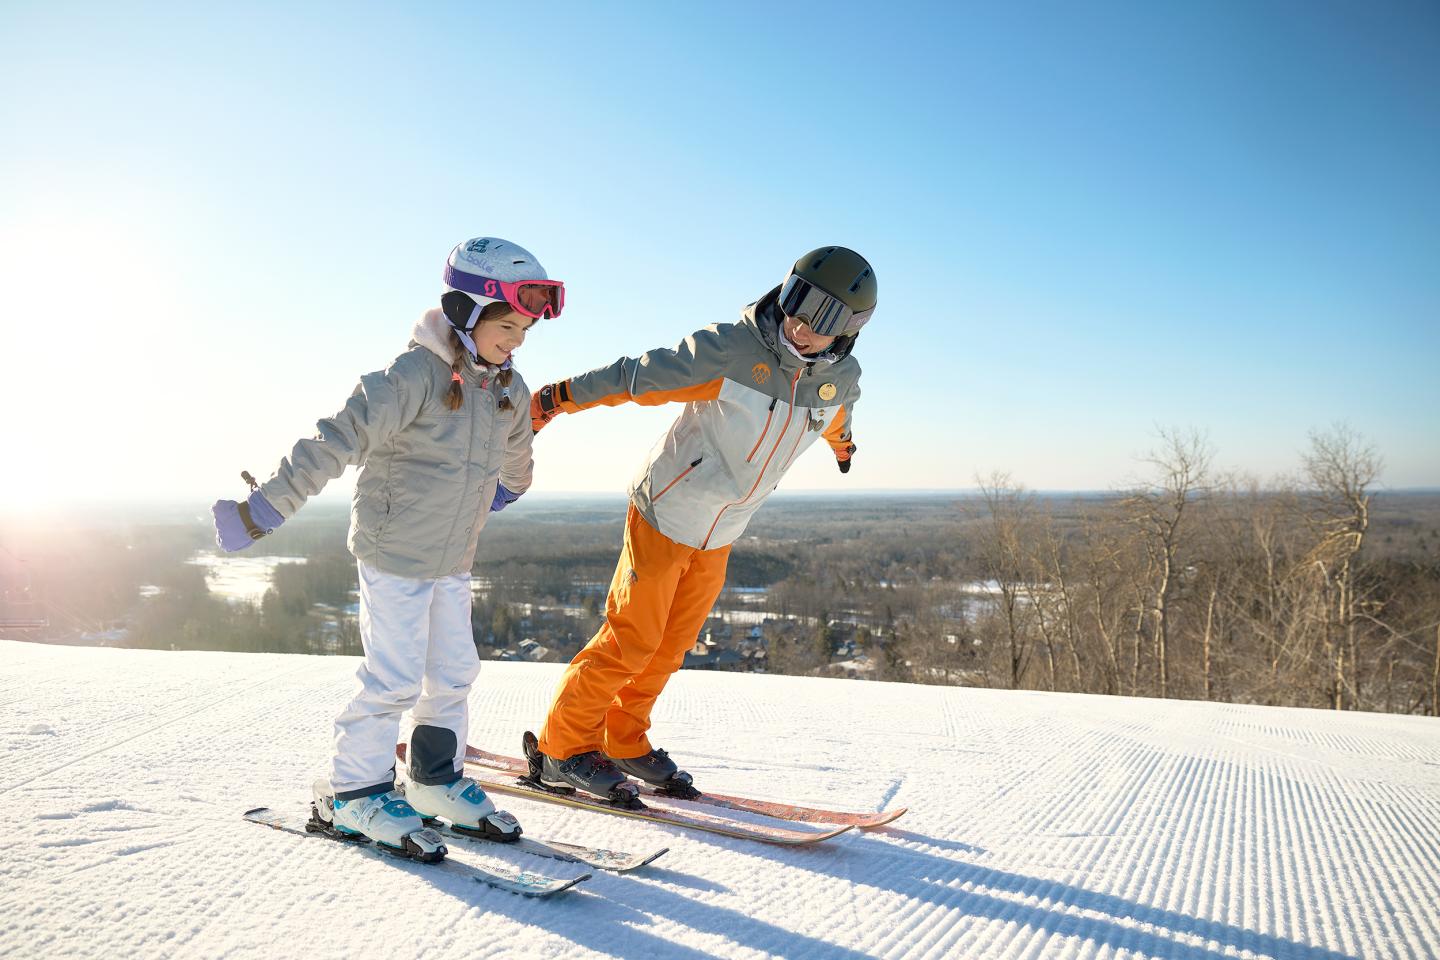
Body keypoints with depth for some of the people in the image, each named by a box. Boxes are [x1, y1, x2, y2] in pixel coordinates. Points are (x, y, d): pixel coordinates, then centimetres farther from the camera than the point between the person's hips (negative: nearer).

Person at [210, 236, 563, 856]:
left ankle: (436, 780, 28)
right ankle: (351, 793, 14)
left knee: (454, 672, 11)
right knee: (395, 678, -3)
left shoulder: (508, 391, 3)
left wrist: (509, 488, 44)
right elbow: (341, 438, -25)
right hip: (394, 553, -7)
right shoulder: (417, 374, -20)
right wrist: (267, 507, -27)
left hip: (453, 560, 7)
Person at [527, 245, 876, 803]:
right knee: (631, 640, -3)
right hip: (666, 512, -6)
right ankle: (562, 748, 11)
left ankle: (624, 742, 28)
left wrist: (842, 442, 44)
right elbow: (636, 377, -19)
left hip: (721, 533, 6)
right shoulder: (730, 350, -22)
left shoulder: (841, 378, -3)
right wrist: (557, 398, -24)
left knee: (671, 646, 12)